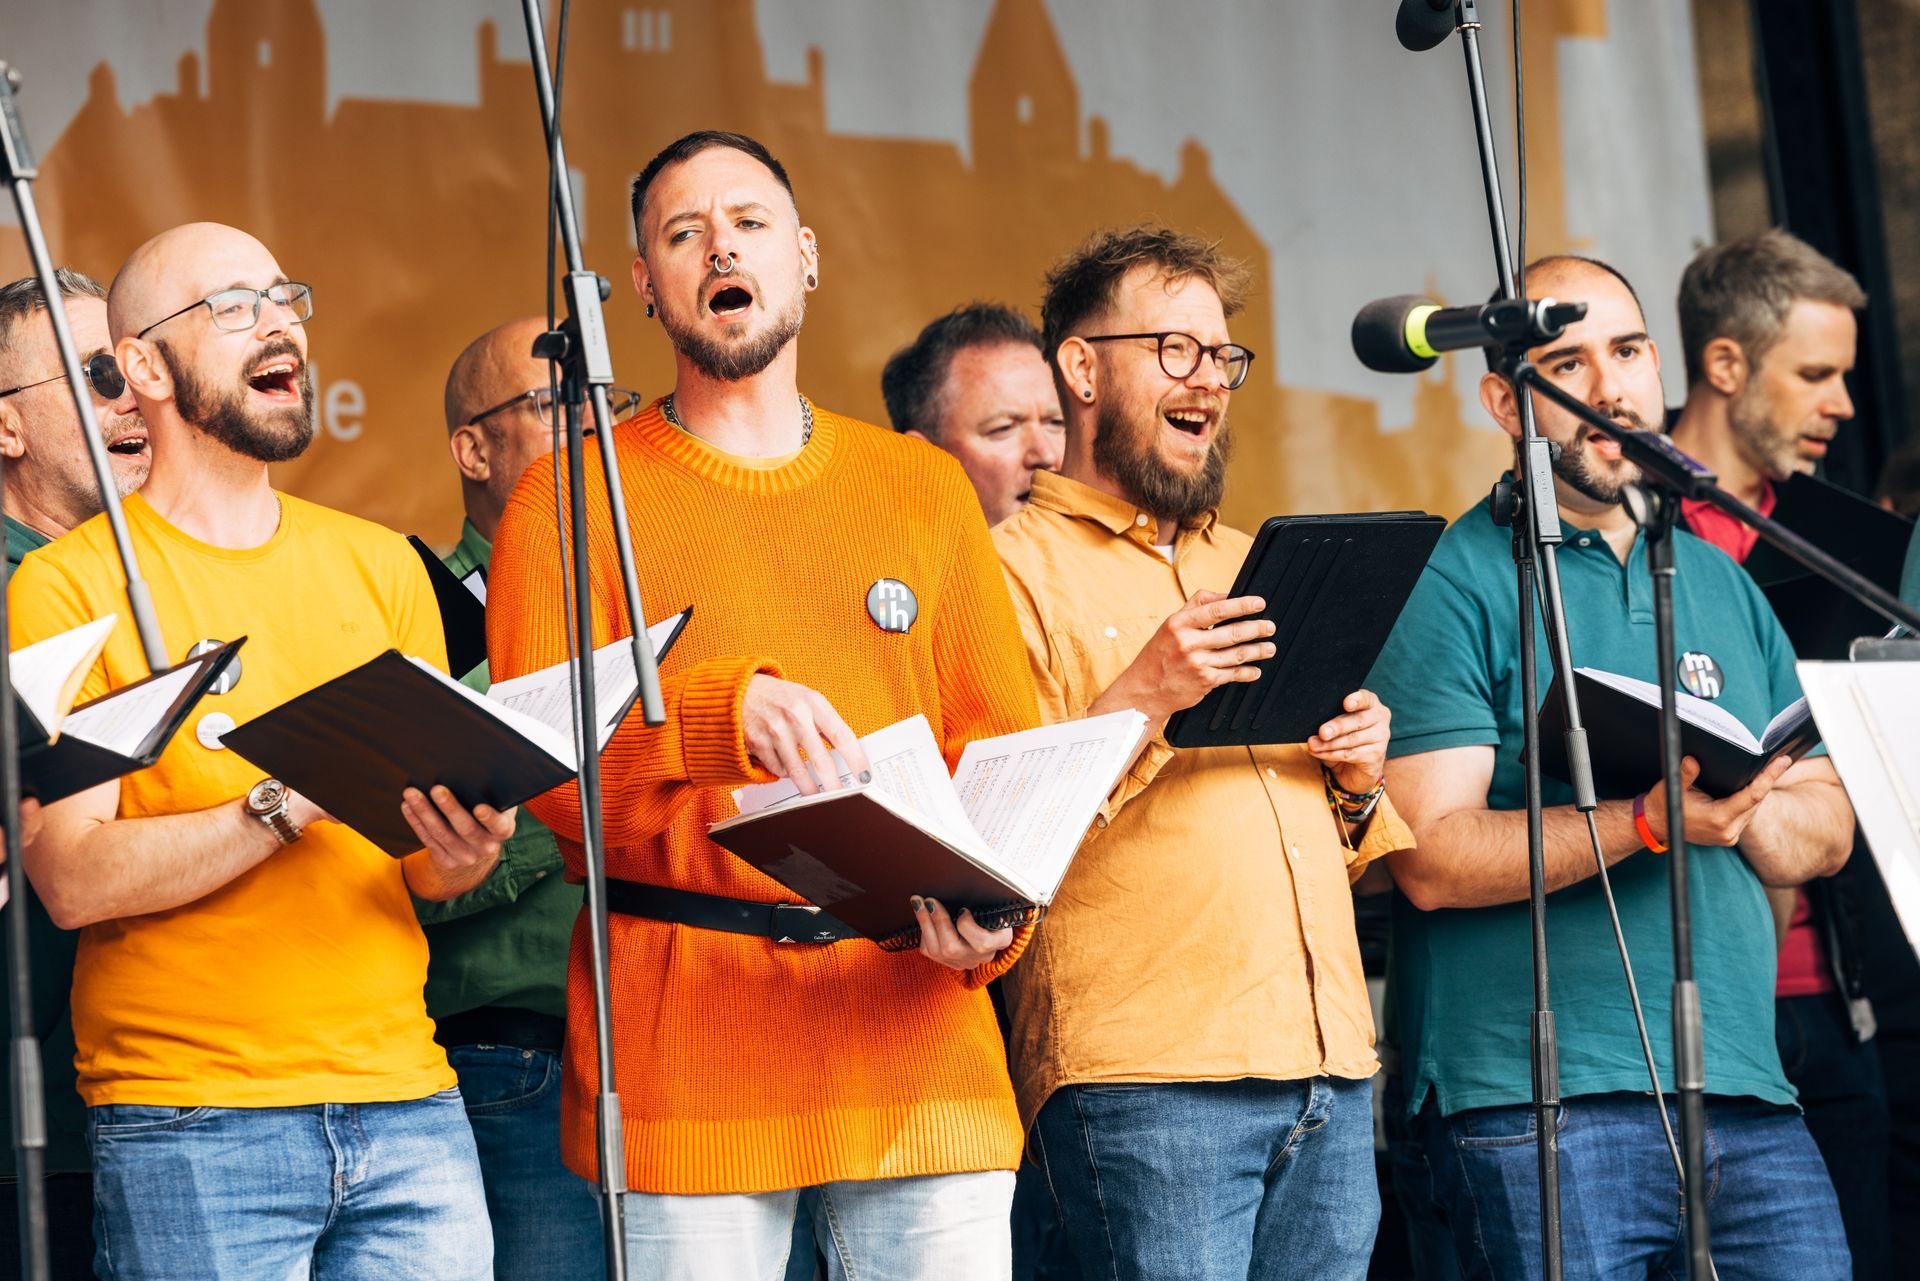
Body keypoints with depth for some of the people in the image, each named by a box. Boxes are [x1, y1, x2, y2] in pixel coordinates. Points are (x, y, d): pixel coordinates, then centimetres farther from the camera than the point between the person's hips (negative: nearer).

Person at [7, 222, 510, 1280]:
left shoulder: (380, 564, 14)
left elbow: (424, 873, 14)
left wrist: (462, 851, -9)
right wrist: (289, 803, -20)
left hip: (405, 1097, 4)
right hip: (188, 1122, -4)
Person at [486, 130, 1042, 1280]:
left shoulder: (923, 487, 16)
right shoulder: (572, 498, 6)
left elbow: (1006, 746, 11)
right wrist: (725, 709, -22)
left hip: (914, 1025, 3)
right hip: (685, 1051, -2)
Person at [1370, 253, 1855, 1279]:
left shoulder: (1718, 582, 19)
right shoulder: (1454, 585, -1)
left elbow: (1828, 826, 17)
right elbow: (1431, 858, -11)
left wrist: (1750, 813, -6)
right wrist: (1644, 824, -21)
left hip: (1744, 1096, 5)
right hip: (1537, 1107, -5)